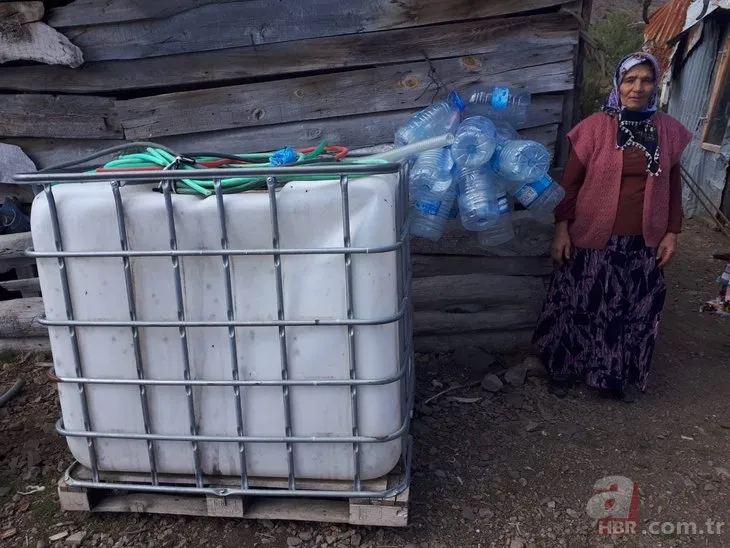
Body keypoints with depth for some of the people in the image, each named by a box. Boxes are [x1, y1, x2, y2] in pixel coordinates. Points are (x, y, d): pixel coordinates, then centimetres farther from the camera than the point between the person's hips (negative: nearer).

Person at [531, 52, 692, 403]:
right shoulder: (595, 127, -8)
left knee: (635, 310, 14)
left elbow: (673, 186, 8)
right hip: (594, 239, -3)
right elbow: (570, 182, -6)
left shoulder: (668, 131, 1)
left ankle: (625, 375, 35)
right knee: (580, 305, 8)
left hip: (643, 243, 3)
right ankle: (563, 368, 28)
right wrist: (561, 229, -9)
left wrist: (672, 233, 5)